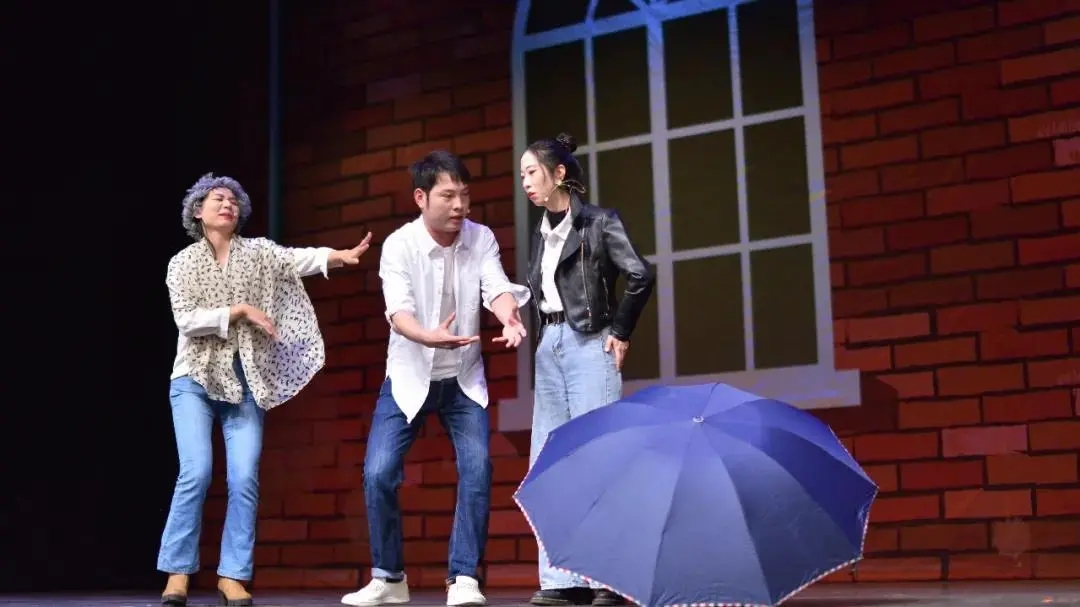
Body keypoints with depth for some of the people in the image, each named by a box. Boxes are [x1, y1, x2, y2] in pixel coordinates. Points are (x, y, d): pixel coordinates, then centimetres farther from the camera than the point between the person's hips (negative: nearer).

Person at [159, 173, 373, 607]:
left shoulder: (258, 252, 7)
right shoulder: (182, 263, 4)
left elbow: (298, 259, -11)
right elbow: (186, 320, -8)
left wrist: (338, 256, -29)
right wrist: (239, 311, -15)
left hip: (245, 380, 1)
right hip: (196, 378, -1)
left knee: (244, 479, -8)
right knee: (196, 473, -14)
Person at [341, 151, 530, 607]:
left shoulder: (481, 239, -8)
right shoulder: (399, 244, -17)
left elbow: (496, 287, -22)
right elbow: (399, 310, -30)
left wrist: (509, 316, -46)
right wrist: (429, 337, -52)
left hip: (463, 379, 2)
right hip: (408, 377, -2)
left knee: (477, 468, -14)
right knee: (378, 473, -9)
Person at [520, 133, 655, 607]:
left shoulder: (600, 222, -5)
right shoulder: (542, 233, 14)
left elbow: (640, 275, -15)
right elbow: (536, 290, 14)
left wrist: (620, 332, -10)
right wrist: (545, 335, 1)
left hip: (589, 345, -7)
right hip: (550, 348, 8)